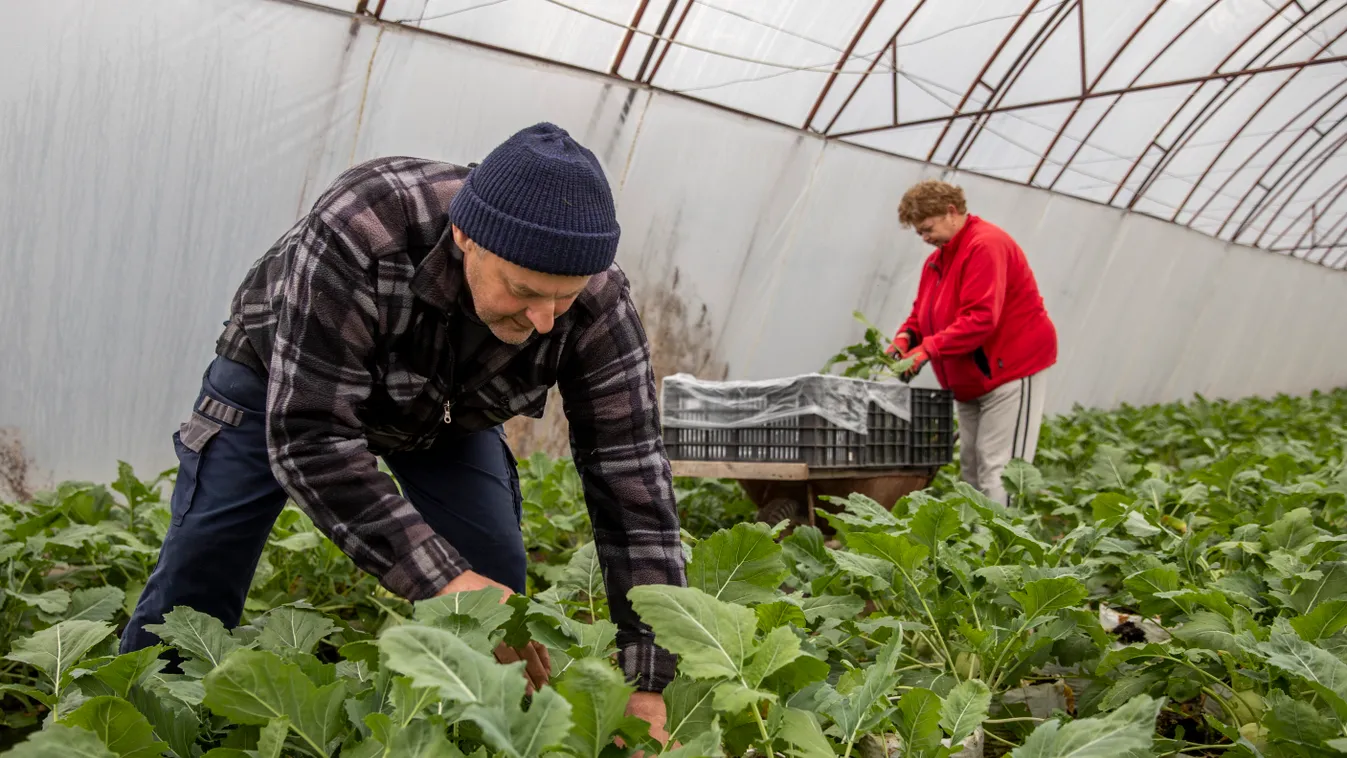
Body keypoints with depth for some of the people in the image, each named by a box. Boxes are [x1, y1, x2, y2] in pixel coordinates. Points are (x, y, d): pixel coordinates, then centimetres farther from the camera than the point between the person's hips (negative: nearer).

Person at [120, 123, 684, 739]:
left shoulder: (597, 304, -33)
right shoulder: (358, 234, -42)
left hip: (449, 411, 2)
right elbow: (308, 437, -40)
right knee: (195, 584, -3)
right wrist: (442, 577, -47)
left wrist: (648, 683, -33)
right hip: (282, 385, -2)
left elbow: (632, 482, -31)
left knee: (499, 589, -10)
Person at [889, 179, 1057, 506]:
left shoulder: (986, 245, -18)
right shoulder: (938, 258, 13)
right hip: (971, 381, 10)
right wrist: (906, 336, -5)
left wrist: (929, 348, -28)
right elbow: (921, 311, 17)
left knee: (997, 469, -13)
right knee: (970, 467, 9)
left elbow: (981, 318, -27)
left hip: (1011, 370, -10)